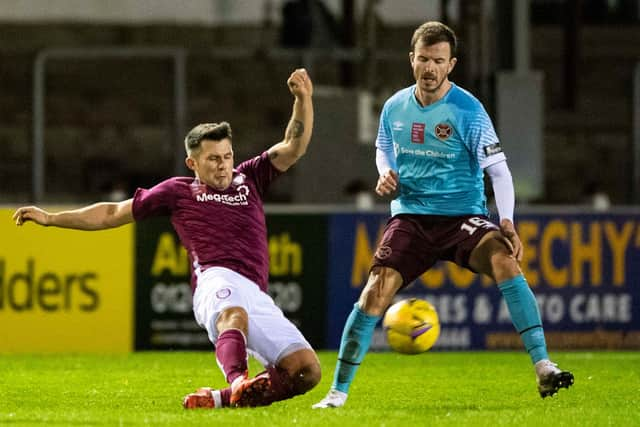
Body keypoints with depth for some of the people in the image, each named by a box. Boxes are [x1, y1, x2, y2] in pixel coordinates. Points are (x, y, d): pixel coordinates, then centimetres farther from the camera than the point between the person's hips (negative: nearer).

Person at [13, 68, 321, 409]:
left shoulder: (249, 179, 31)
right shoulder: (179, 191, 23)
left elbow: (294, 148, 25)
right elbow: (114, 213, 29)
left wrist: (303, 100, 8)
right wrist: (51, 219, 28)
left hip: (257, 294, 5)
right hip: (218, 281, -5)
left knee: (307, 371, -14)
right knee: (234, 315, -43)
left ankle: (219, 398, -11)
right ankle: (237, 380, -72)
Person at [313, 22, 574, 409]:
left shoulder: (468, 111, -8)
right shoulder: (395, 108, 5)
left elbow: (498, 169, -9)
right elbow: (384, 148, 27)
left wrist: (507, 224, -22)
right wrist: (386, 173, 3)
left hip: (462, 216, -3)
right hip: (410, 216, 3)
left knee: (505, 260, -31)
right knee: (377, 290, -16)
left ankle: (543, 368, -31)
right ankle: (338, 390, -4)